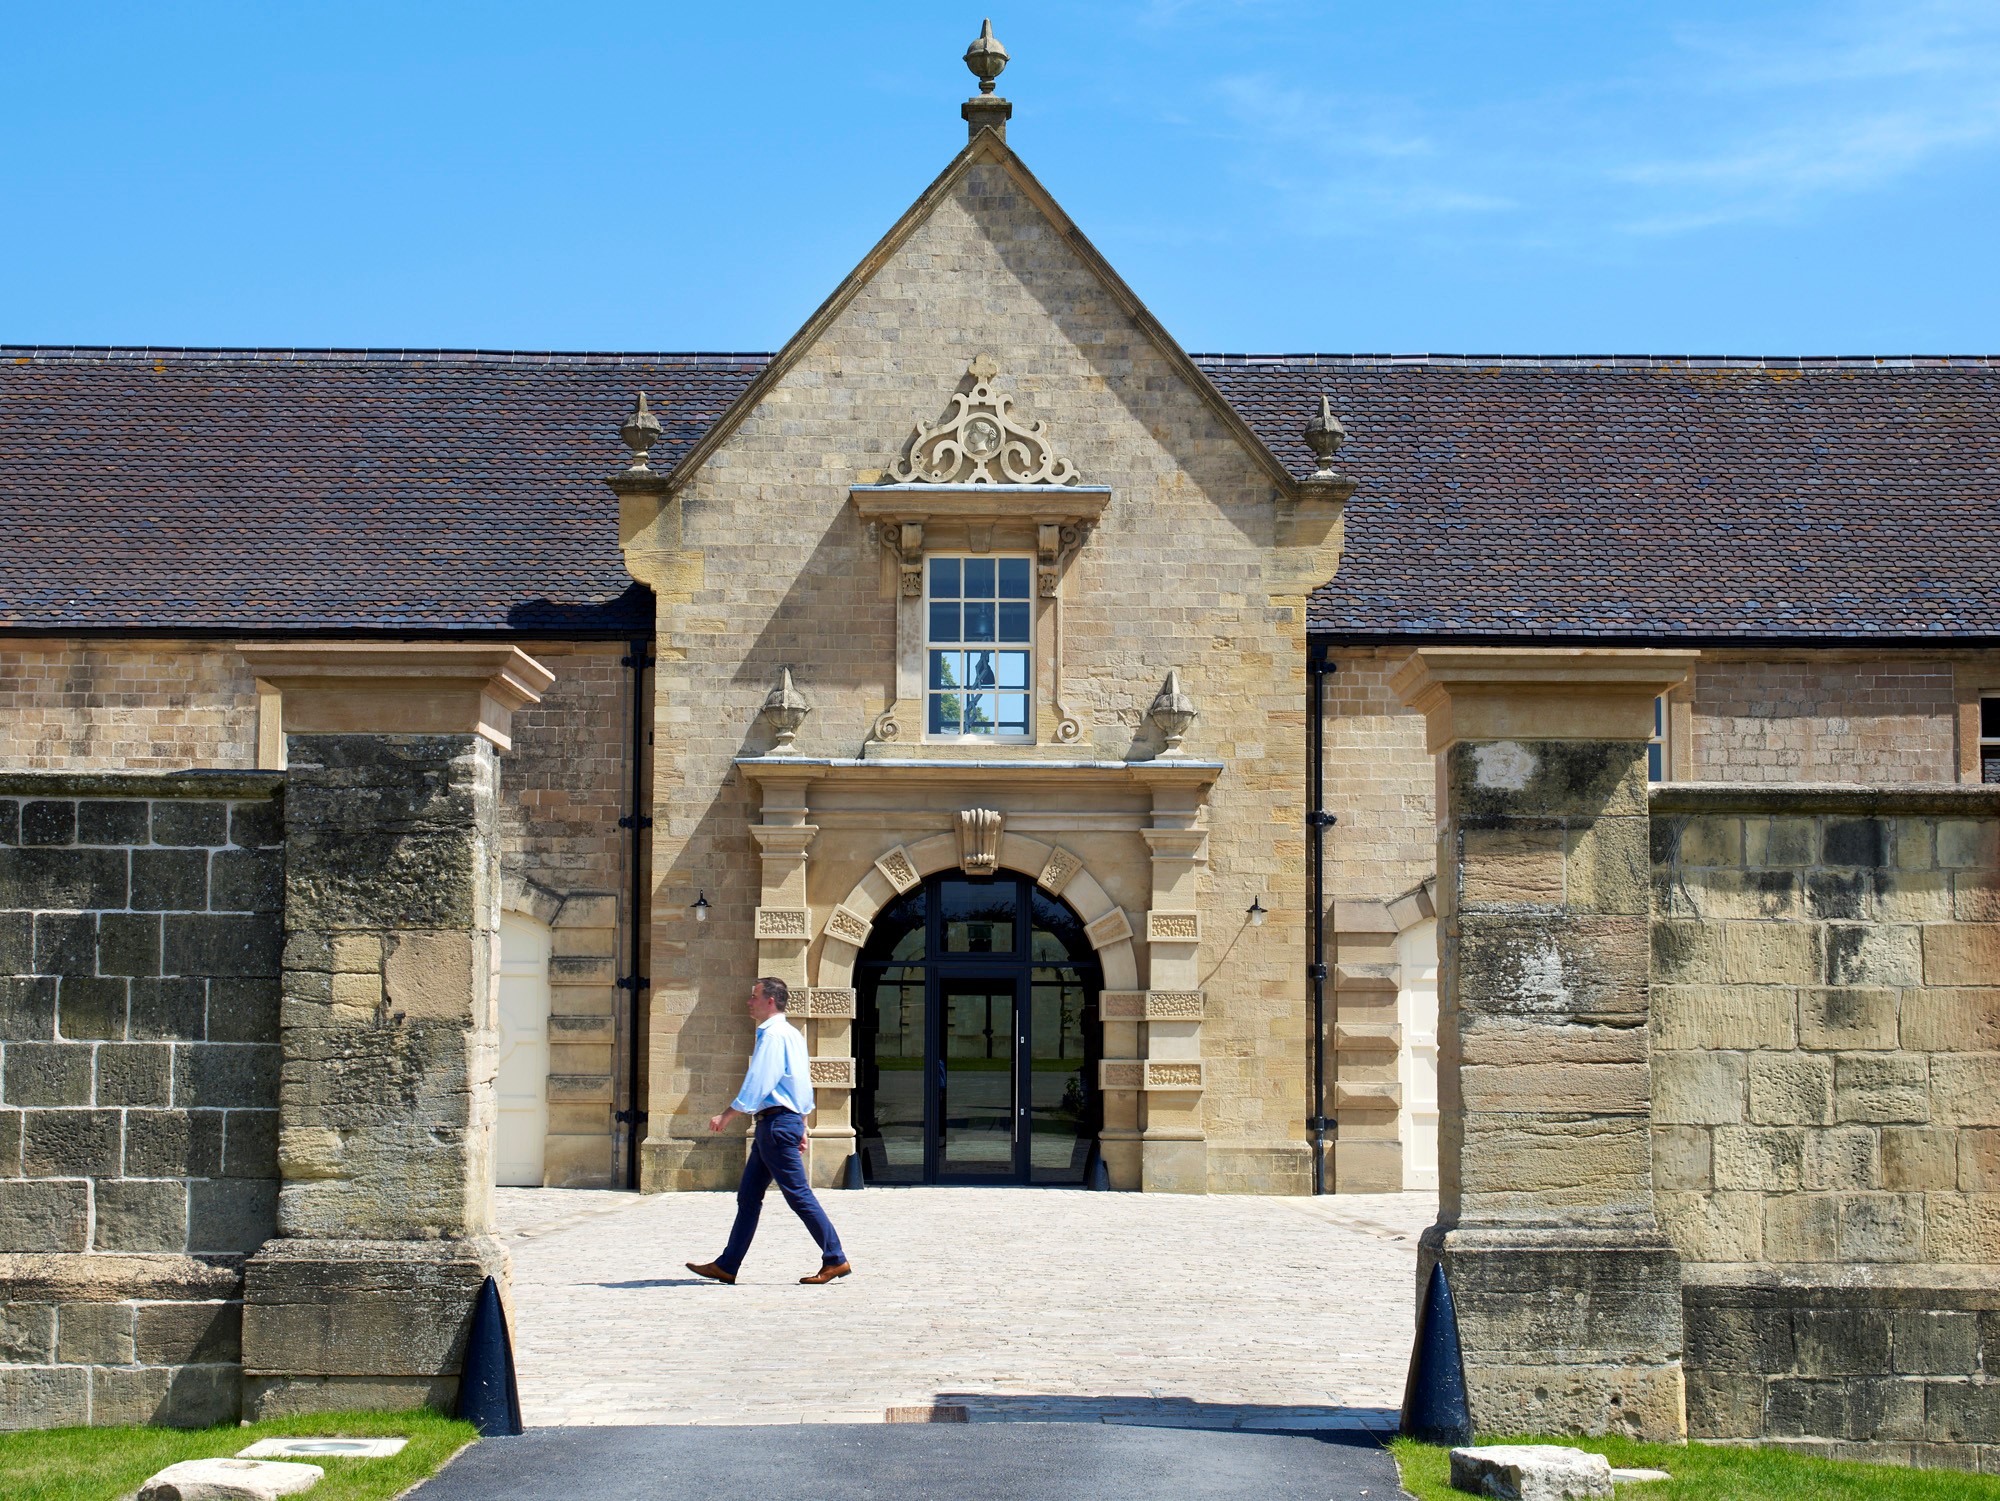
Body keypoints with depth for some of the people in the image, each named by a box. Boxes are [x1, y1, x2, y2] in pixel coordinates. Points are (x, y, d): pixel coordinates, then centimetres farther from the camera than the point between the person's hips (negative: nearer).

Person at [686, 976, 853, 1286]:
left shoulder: (774, 1035, -13)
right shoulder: (791, 1034, 18)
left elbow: (757, 1083, -18)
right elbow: (802, 1086, 21)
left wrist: (726, 1117, -13)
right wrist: (801, 1128, 24)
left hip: (777, 1121, -10)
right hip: (789, 1120, 10)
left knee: (799, 1195, -7)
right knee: (748, 1196, 10)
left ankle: (836, 1260, -3)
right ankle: (726, 1266, 13)